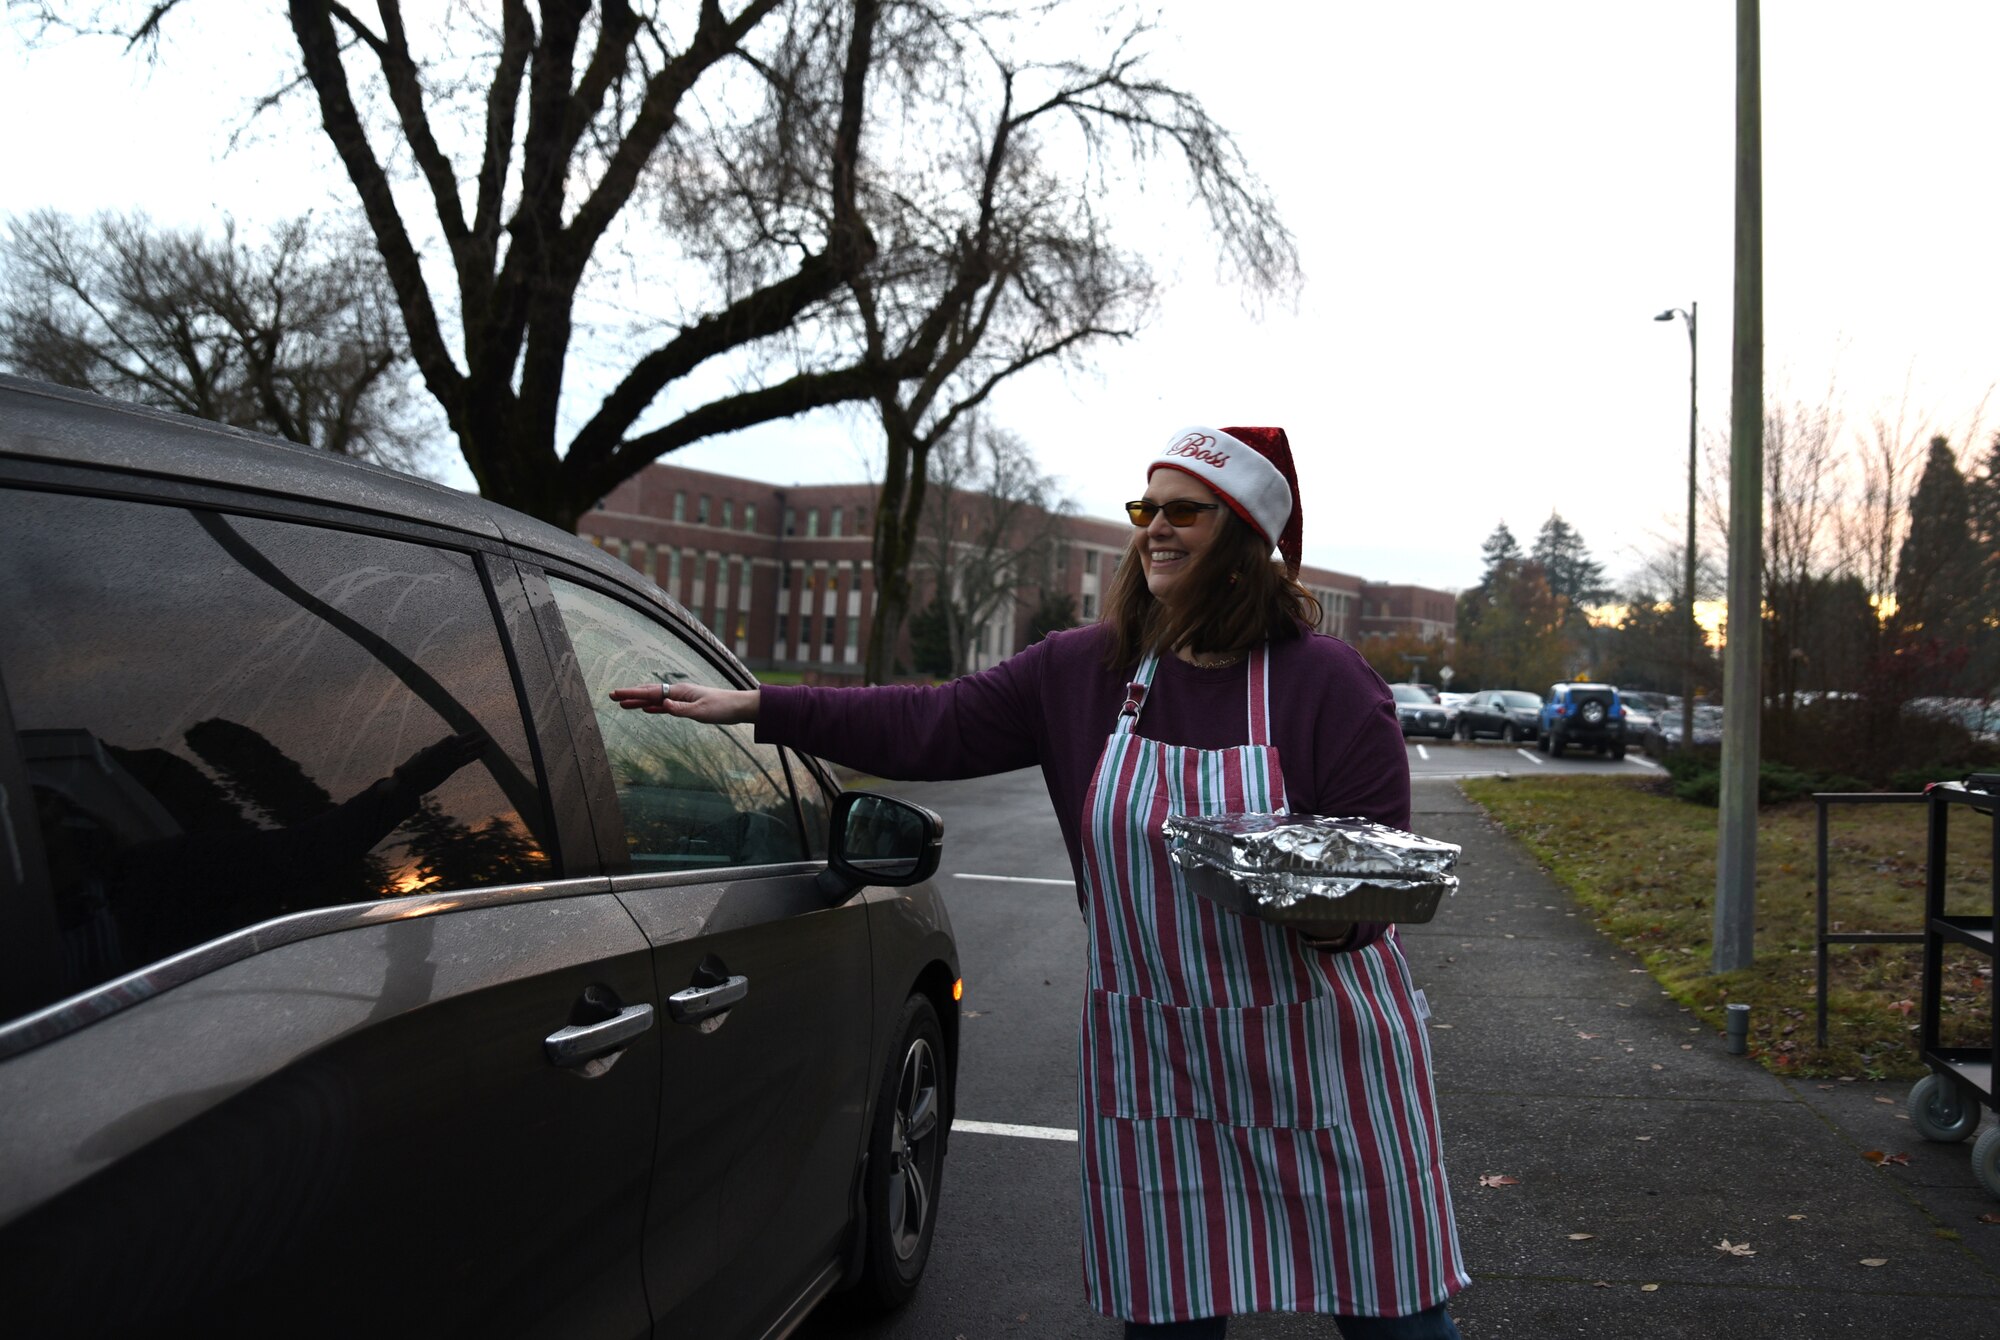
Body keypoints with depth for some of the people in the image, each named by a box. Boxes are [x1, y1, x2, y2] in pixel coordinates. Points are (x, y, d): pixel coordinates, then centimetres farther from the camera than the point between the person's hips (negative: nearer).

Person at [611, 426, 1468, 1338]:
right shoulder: (1085, 671, -1)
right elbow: (933, 729, -2)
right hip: (1154, 1065, 3)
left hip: (1321, 1052, -2)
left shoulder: (1327, 680, -10)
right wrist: (757, 707, -6)